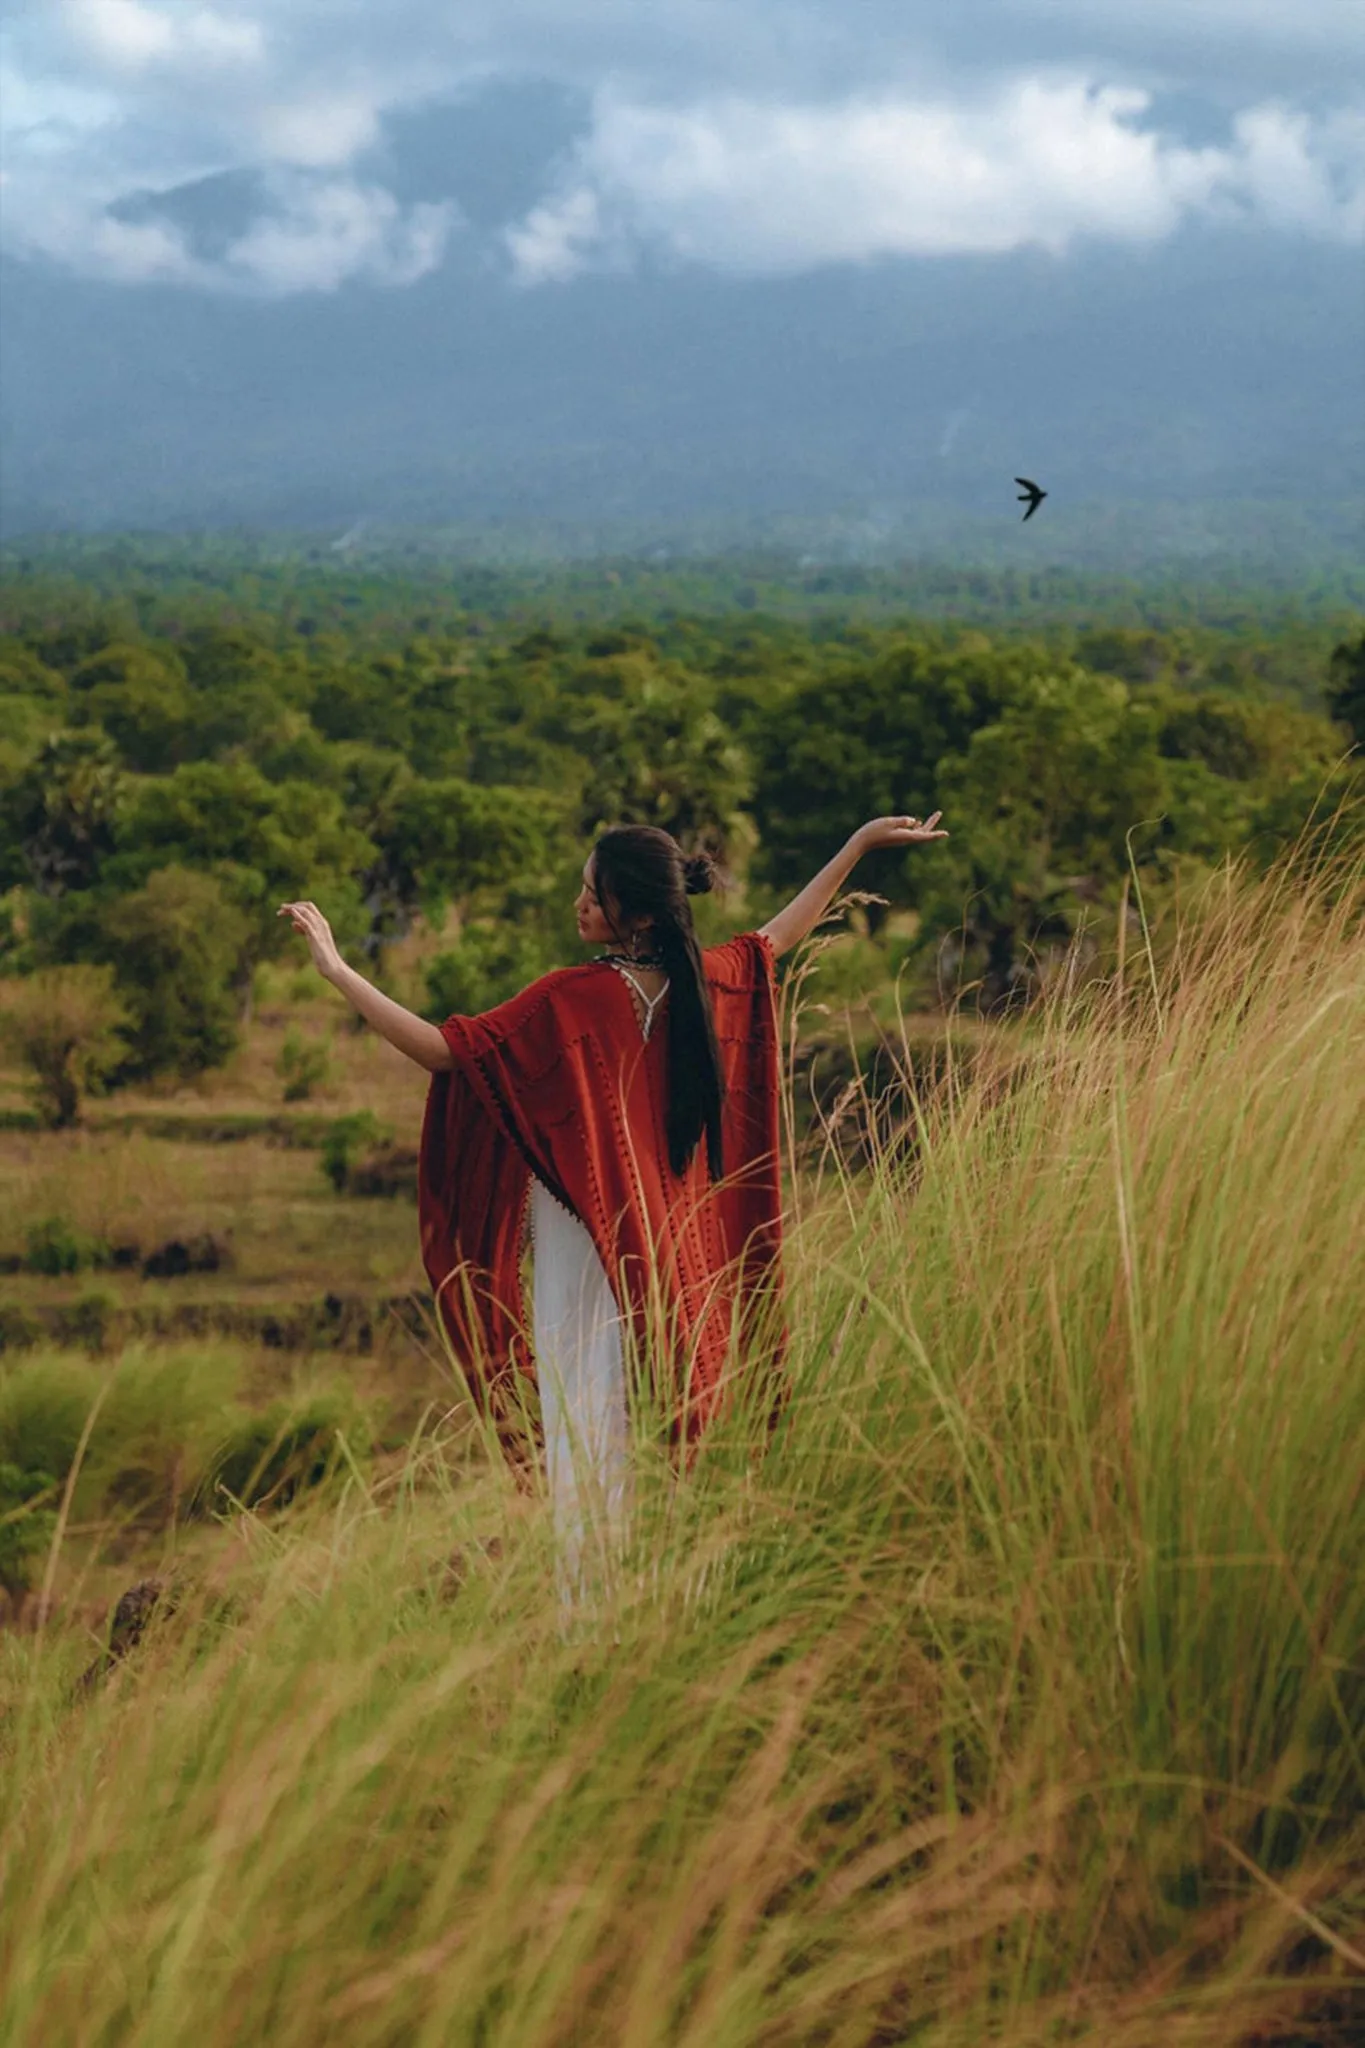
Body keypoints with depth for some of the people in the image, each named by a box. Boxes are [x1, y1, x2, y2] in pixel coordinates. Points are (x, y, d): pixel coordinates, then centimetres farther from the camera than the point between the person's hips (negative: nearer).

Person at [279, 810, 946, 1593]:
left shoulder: (573, 1001, -17)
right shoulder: (703, 983, 1)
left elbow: (443, 1049, -18)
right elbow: (779, 936, 20)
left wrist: (338, 971, -15)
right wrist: (862, 842, 30)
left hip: (586, 1244, -6)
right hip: (674, 1246, 7)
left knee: (587, 1437, -4)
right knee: (661, 1437, 13)